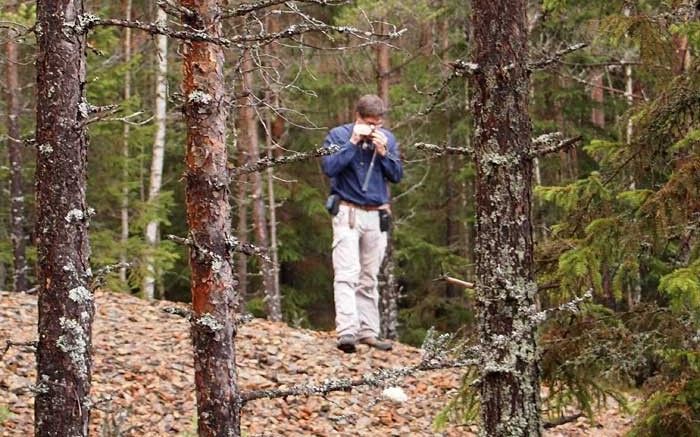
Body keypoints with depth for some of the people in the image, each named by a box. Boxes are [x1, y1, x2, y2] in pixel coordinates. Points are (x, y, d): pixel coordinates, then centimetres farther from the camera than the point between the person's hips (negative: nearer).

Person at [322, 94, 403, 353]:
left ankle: (368, 332, 12)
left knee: (369, 279, 8)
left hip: (377, 216, 5)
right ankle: (346, 332, -25)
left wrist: (383, 152, -9)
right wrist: (353, 143, -16)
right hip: (348, 213, -5)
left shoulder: (387, 138, 9)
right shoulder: (339, 135, -2)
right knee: (347, 275, -15)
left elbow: (397, 176, 6)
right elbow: (329, 168, -15)